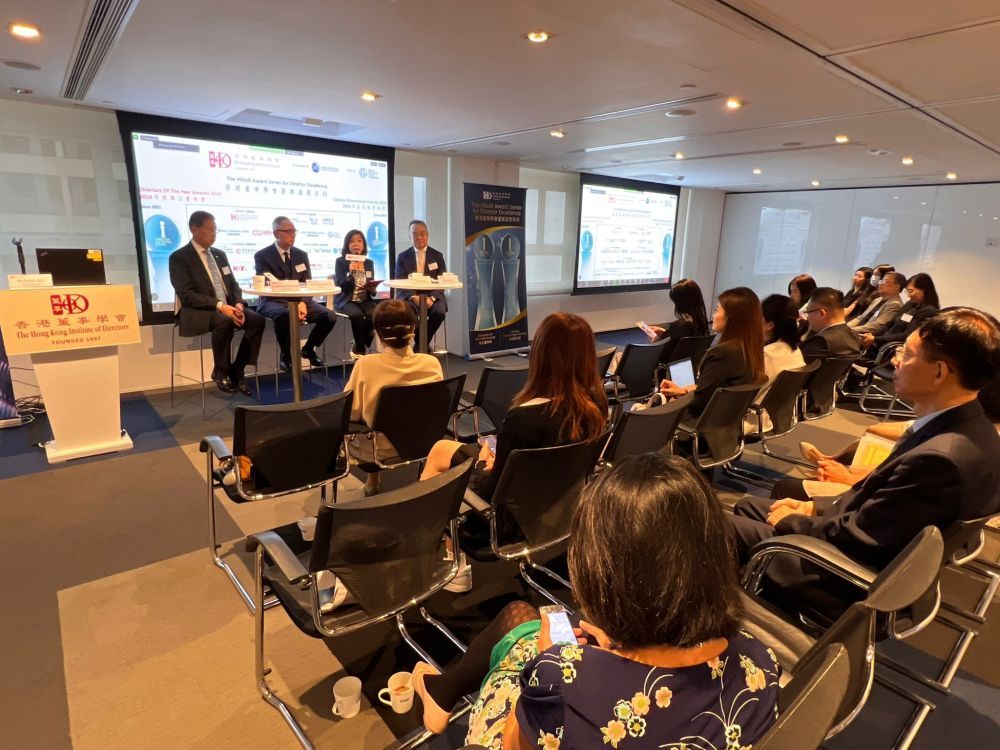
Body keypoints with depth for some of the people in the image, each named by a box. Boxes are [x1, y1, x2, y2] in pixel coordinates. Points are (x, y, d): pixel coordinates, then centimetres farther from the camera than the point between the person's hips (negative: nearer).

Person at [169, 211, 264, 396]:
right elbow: (186, 295, -14)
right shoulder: (179, 257, -4)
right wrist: (219, 305, -26)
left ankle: (236, 370, -12)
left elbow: (233, 285, 15)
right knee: (224, 321, -37)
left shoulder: (220, 254, 16)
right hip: (198, 311, -6)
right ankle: (220, 372, -16)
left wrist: (238, 304, -8)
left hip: (228, 306, 6)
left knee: (257, 320, -22)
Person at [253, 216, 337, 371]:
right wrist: (291, 306, -27)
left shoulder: (301, 255, 11)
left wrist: (302, 303, -17)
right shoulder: (262, 256, -3)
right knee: (284, 315, -40)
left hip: (300, 300, 4)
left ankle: (308, 349, 5)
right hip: (274, 301, -4)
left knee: (330, 316, -20)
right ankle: (285, 353, -12)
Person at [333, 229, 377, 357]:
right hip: (346, 300, -3)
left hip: (365, 299, 3)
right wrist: (350, 273, -20)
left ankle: (358, 348, -9)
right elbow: (339, 285, -6)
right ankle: (361, 349, -13)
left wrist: (372, 288, -9)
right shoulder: (340, 261, 2)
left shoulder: (369, 262, 13)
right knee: (357, 315, -35)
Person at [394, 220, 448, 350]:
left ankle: (421, 344, -9)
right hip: (410, 296, 0)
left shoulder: (437, 256, 10)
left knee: (439, 312, -32)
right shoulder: (402, 257, 9)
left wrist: (431, 298, -17)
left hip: (432, 297, 1)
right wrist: (414, 297, -18)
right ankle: (423, 344, -10)